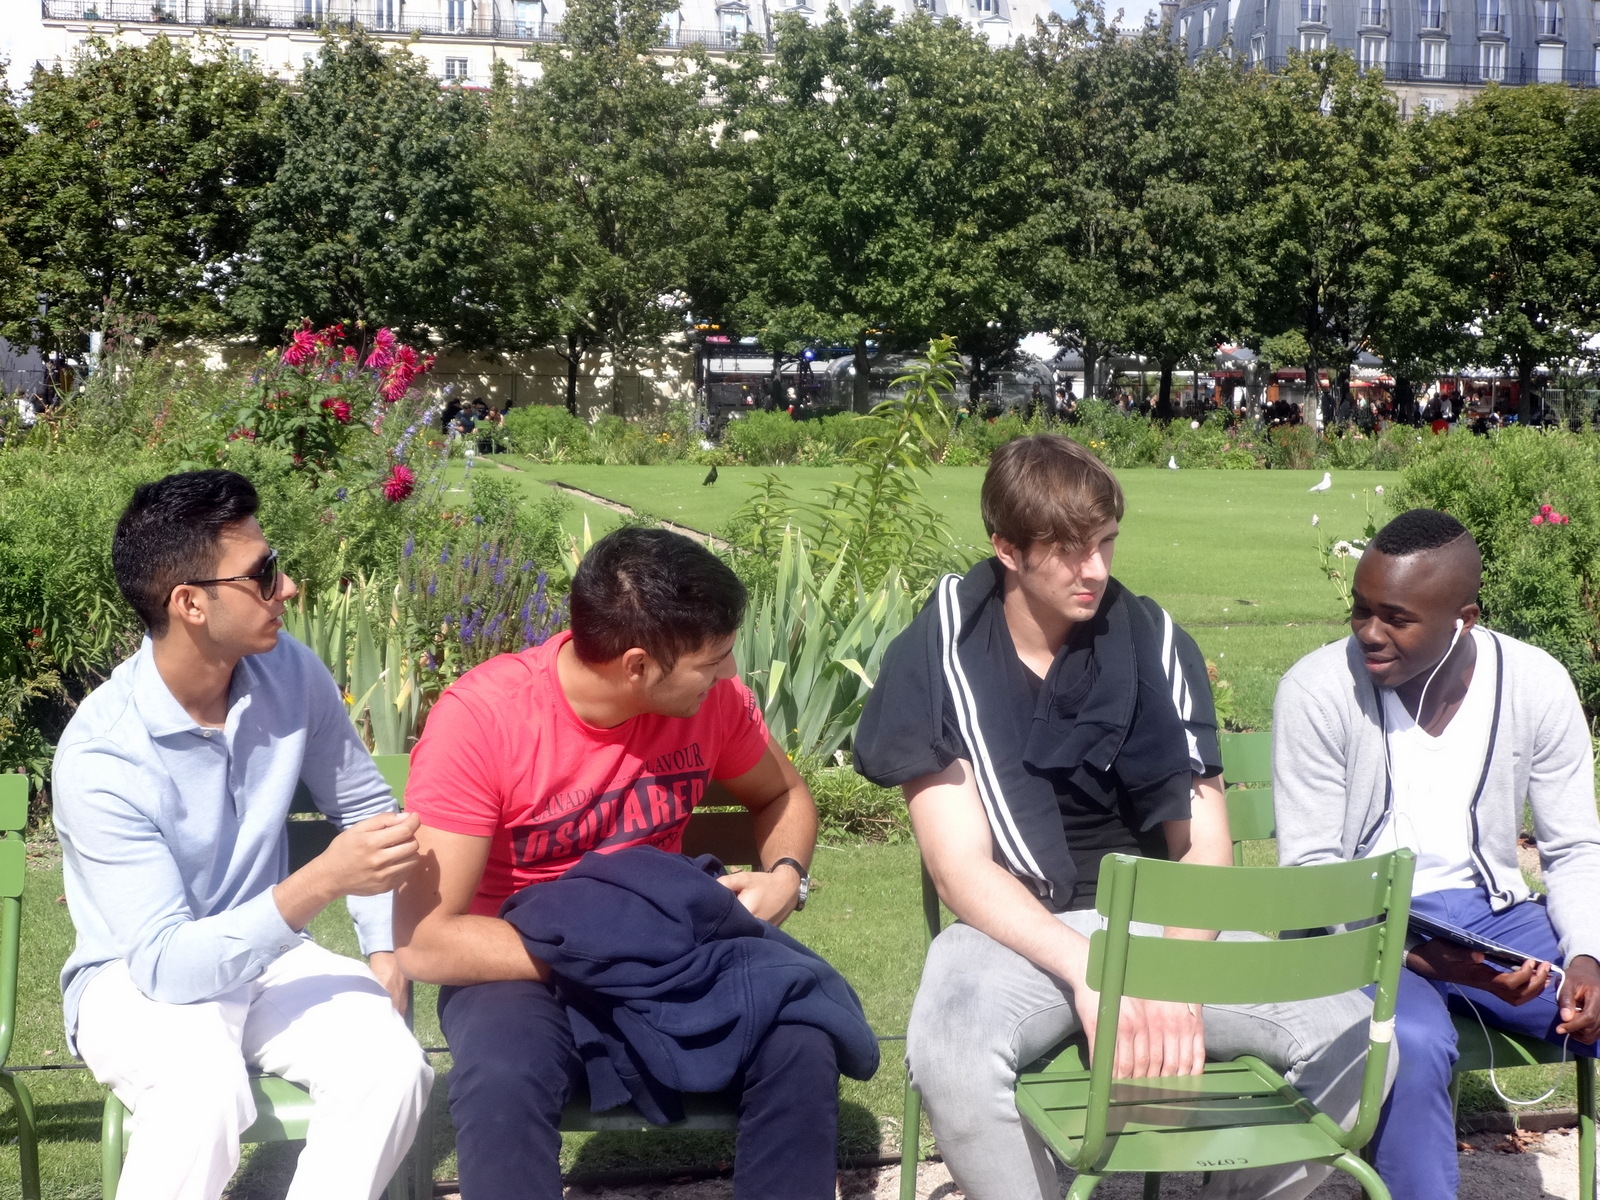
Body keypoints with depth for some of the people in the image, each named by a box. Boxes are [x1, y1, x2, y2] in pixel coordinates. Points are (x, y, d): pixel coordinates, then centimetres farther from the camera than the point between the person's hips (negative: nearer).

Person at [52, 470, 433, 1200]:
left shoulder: (291, 673, -10)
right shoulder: (100, 755, -25)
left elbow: (365, 807, 7)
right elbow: (166, 963, -29)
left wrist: (384, 953, -3)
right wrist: (320, 884, -40)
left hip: (267, 957, 5)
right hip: (137, 976, -4)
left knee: (392, 1064, -24)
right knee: (205, 1088, -37)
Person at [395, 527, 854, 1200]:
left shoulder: (710, 693, -10)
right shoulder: (480, 718, -23)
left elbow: (782, 796, 11)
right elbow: (424, 939, -23)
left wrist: (785, 878, -11)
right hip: (523, 967, -3)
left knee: (802, 1051, -23)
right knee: (501, 1084, -36)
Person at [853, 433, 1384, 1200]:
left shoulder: (1154, 643, 1)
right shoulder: (939, 656, -7)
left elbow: (1204, 849, 0)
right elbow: (961, 868, -12)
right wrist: (1086, 972, -25)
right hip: (1016, 931, -3)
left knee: (1352, 1033, -20)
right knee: (949, 1052, -38)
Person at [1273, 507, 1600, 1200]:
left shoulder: (1537, 686, -3)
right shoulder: (1317, 689, -12)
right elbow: (1310, 869, -11)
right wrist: (1417, 957, -26)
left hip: (1495, 915, 4)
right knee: (1413, 1046, -35)